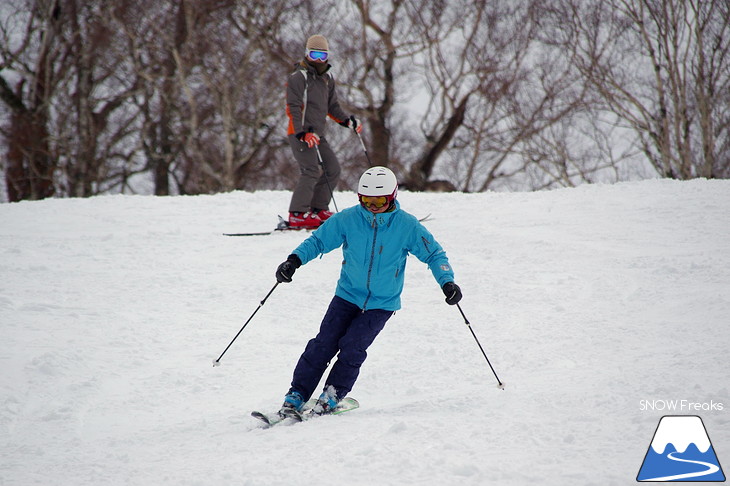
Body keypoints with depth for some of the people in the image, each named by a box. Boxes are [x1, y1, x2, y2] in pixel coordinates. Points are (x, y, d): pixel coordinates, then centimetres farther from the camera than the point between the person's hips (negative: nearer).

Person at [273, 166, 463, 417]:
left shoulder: (407, 226, -11)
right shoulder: (347, 219, -9)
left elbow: (434, 254, -2)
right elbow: (318, 241, 0)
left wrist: (447, 282, -17)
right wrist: (294, 260, -15)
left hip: (382, 303, -1)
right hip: (348, 295, 1)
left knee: (352, 347, -16)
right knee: (324, 344, -10)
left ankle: (332, 396, 1)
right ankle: (296, 396, -2)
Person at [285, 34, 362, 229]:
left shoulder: (327, 79, 17)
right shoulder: (299, 77, -9)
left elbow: (332, 107, 26)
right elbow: (293, 108, -16)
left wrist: (348, 121, 12)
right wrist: (303, 133, -25)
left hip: (317, 134, 9)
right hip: (300, 134, -9)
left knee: (333, 168, 8)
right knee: (311, 171, -19)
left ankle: (318, 209, 16)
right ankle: (297, 215, -21)